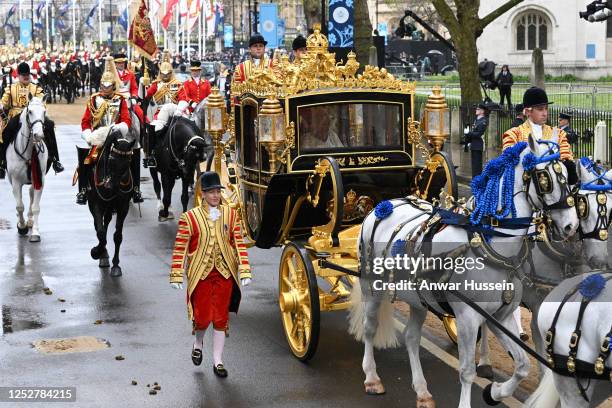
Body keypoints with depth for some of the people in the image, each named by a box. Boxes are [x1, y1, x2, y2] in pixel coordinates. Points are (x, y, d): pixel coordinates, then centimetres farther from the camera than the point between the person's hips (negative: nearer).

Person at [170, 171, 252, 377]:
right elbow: (180, 248, -4)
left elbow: (239, 244, 4)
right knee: (203, 316, -3)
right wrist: (177, 275, -8)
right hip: (201, 275, -2)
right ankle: (198, 342, 31)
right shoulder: (190, 218, -4)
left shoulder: (231, 214, 4)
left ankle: (217, 361, 15)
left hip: (225, 273, 2)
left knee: (221, 318, 5)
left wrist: (244, 271, -2)